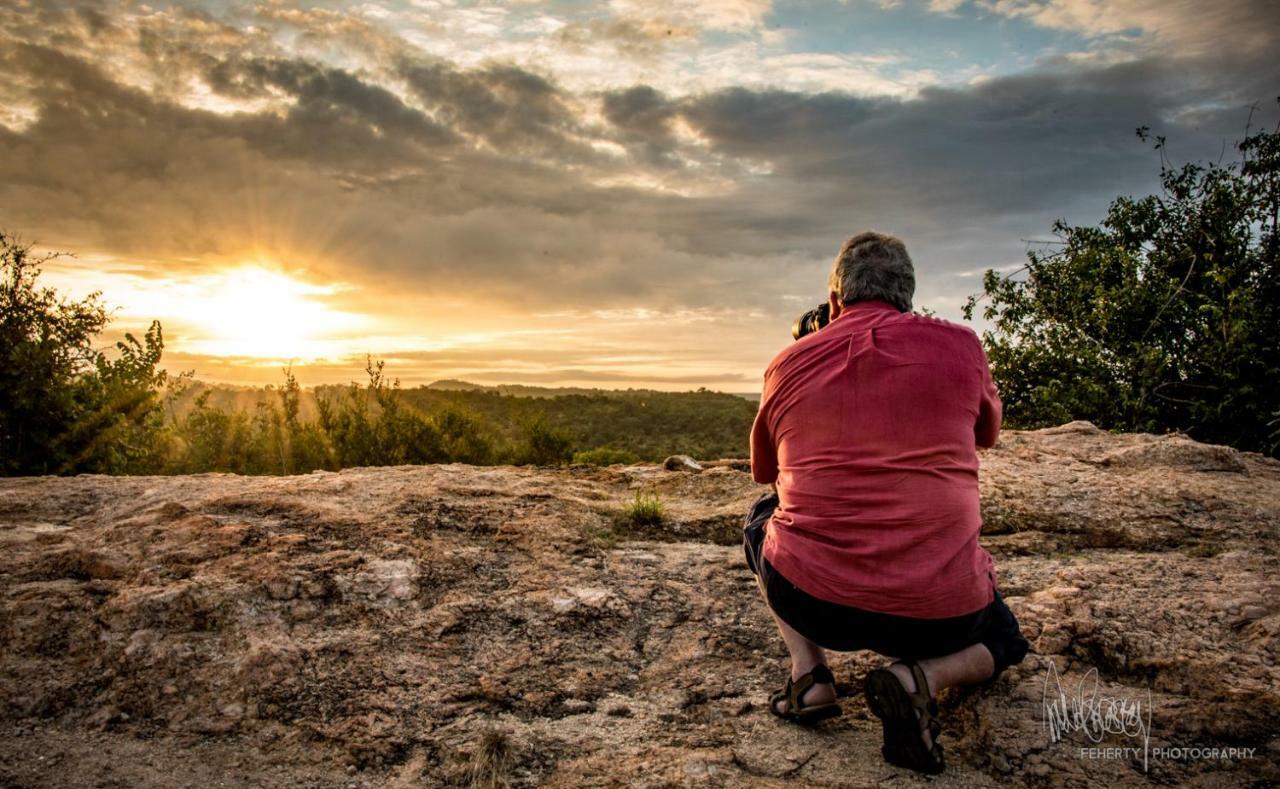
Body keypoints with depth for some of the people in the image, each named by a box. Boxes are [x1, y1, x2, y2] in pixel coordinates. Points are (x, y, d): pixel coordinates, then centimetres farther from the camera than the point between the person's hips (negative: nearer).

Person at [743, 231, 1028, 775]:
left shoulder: (787, 363, 3)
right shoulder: (960, 344, 1)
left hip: (809, 600, 0)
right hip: (939, 608, 0)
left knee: (762, 520, 32)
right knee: (1001, 643, 34)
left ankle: (807, 673, 13)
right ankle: (922, 677, 0)